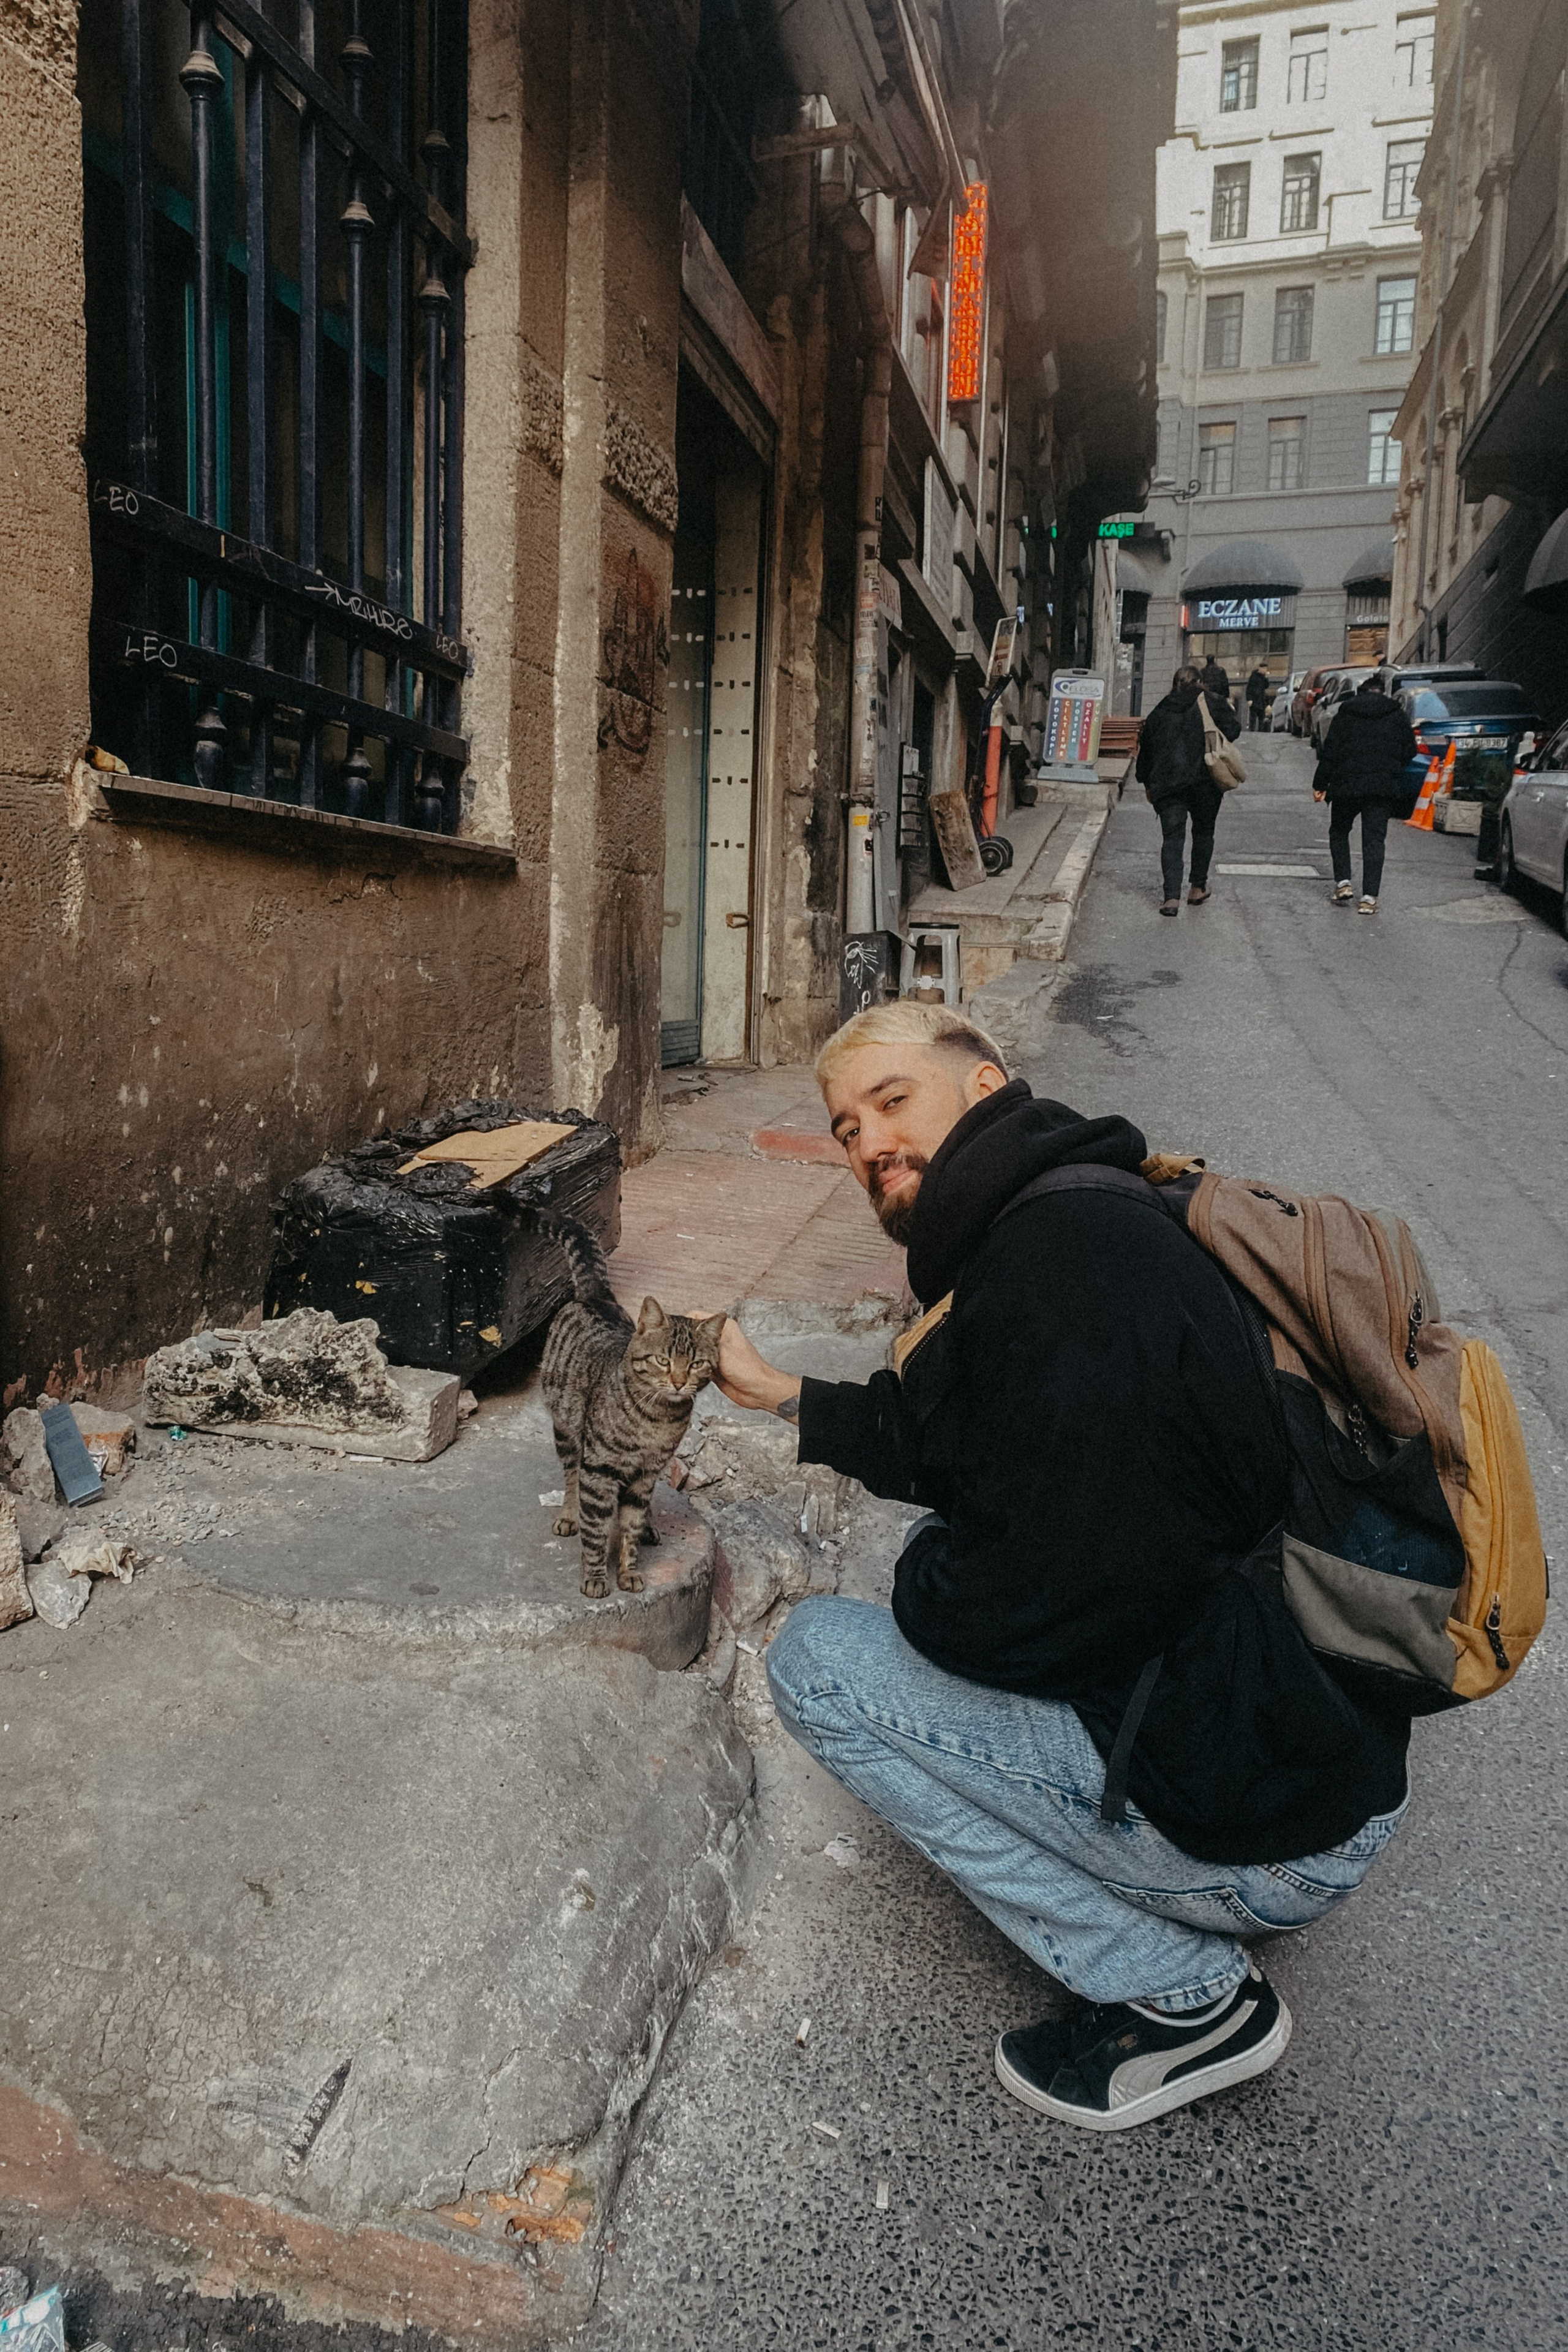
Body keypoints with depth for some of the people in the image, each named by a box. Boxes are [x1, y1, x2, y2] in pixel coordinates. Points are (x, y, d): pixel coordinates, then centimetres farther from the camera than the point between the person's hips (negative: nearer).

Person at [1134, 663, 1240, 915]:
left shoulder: (1158, 714, 12)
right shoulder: (1210, 703, 2)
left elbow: (1145, 751, 15)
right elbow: (1232, 729, -8)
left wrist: (1147, 784, 24)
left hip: (1166, 785, 1)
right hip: (1205, 782, -1)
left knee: (1172, 839, -2)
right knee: (1203, 832, 18)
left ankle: (1172, 897, -16)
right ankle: (1197, 888, 25)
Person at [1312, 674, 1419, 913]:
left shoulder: (1345, 714, 3)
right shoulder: (1396, 715, 8)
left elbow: (1330, 751, 0)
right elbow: (1411, 751, 7)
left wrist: (1320, 784, 4)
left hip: (1347, 785, -1)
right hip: (1384, 786, 1)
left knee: (1339, 831, 19)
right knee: (1374, 839, 2)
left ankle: (1343, 881, 4)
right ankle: (1369, 897, -6)